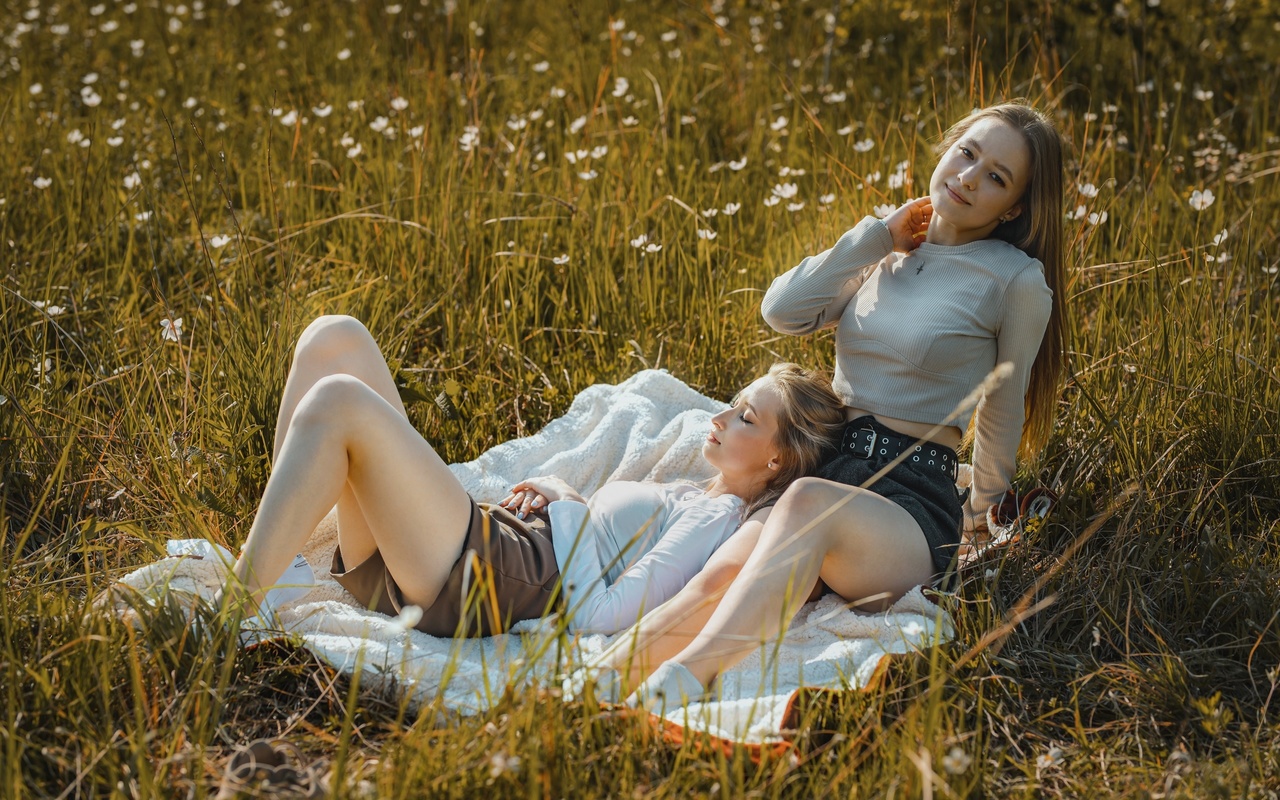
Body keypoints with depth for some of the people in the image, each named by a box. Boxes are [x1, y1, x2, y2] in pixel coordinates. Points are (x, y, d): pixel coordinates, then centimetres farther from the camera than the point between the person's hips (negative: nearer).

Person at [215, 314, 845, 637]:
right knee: (335, 339, -3)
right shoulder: (688, 496, 26)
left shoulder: (720, 520, -2)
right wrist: (553, 490, 9)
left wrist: (570, 509, -4)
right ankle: (272, 558, -10)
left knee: (335, 402, -27)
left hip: (485, 580, -9)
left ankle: (231, 612, -26)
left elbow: (603, 615, -16)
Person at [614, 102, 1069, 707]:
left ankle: (681, 680, -59)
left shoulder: (1016, 280, 0)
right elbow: (782, 311, 1)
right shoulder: (888, 255, 16)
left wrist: (977, 515, 24)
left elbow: (1001, 412, 12)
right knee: (723, 577, -29)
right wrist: (878, 236, 4)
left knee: (811, 501, -41)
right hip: (828, 468, 5)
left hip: (913, 505, -5)